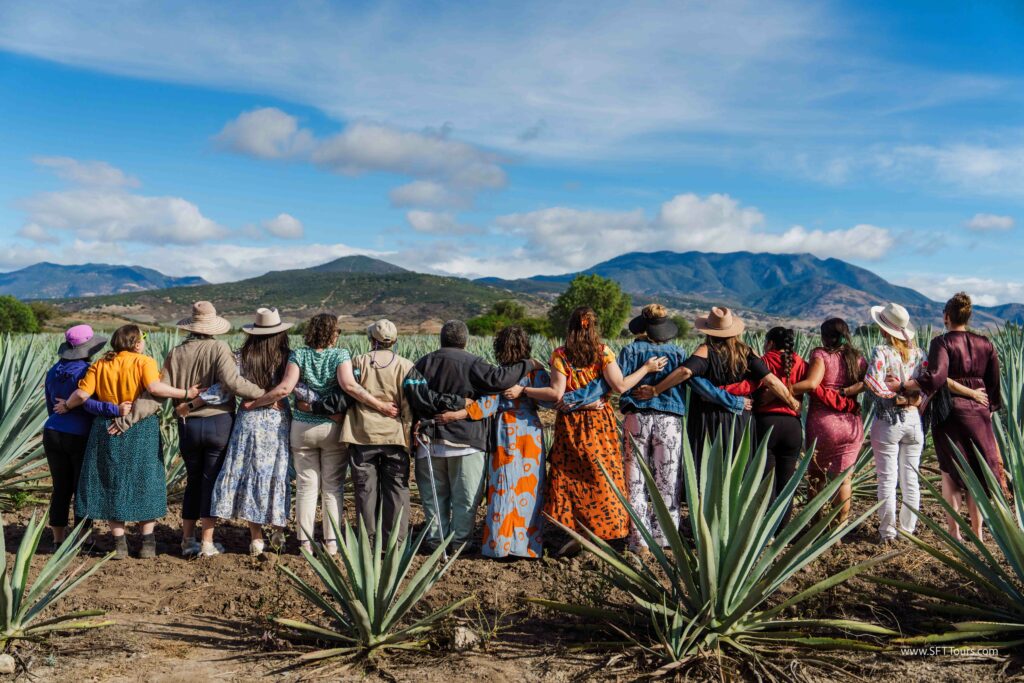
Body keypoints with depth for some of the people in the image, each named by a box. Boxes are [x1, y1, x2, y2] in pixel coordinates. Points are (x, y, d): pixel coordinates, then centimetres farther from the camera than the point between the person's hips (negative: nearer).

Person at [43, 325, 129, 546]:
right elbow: (88, 403, -25)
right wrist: (117, 410, -32)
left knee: (60, 489, 12)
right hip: (81, 437, -6)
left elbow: (51, 408, 16)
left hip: (52, 434, 6)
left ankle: (58, 539, 18)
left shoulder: (53, 371, 9)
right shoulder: (87, 371, -12)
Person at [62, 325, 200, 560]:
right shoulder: (144, 362, -7)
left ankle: (119, 543, 13)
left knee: (112, 484, 11)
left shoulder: (99, 365, 3)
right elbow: (154, 387, -23)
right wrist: (186, 393, -18)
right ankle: (148, 542, 12)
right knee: (144, 483, 10)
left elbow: (82, 394, -4)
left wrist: (66, 406, 14)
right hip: (141, 429, -2)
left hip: (107, 431, 2)